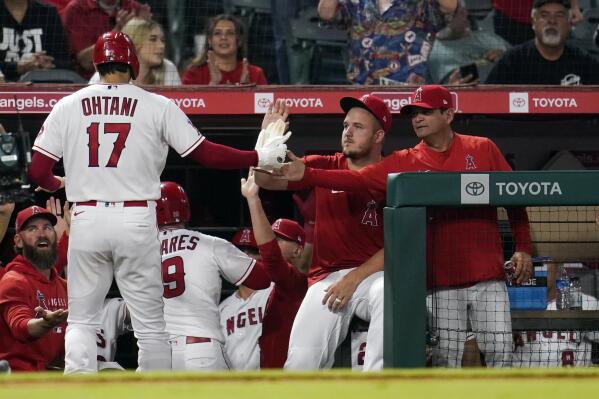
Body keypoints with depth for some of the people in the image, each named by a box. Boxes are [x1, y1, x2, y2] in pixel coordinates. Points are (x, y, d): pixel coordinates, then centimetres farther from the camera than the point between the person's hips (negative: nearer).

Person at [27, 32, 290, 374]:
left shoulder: (68, 106, 4)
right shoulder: (157, 106, 0)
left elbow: (38, 172, 1)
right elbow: (207, 153, -2)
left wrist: (59, 183, 24)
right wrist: (260, 158, 10)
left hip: (87, 218, 1)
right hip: (137, 222, -1)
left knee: (82, 320, 9)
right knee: (151, 325, 7)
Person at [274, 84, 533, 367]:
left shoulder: (483, 150, 6)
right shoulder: (404, 163, 6)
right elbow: (357, 180, -5)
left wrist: (523, 247, 1)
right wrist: (306, 175, -18)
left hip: (487, 277, -1)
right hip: (441, 281, 1)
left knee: (499, 350, -2)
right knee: (446, 356, 1)